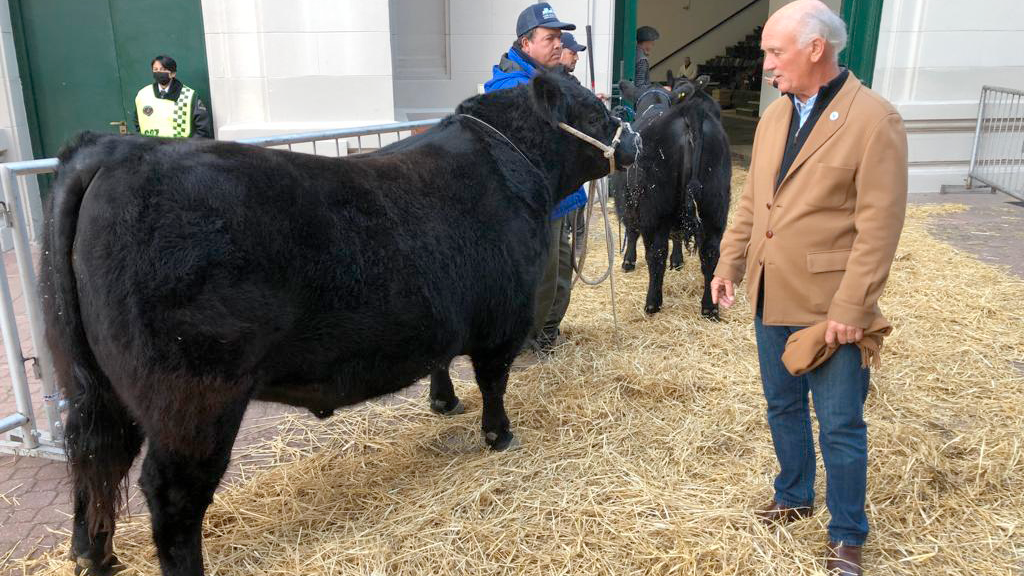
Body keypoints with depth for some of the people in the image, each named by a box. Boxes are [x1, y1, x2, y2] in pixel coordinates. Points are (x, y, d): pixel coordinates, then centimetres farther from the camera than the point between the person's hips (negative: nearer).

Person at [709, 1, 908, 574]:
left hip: (830, 310, -6)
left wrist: (850, 308, -17)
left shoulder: (874, 119, -13)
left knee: (841, 426, 6)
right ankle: (794, 498, 41)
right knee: (783, 408, 20)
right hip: (772, 300, 7)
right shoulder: (774, 115, 8)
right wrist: (730, 263, 9)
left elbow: (879, 227, -16)